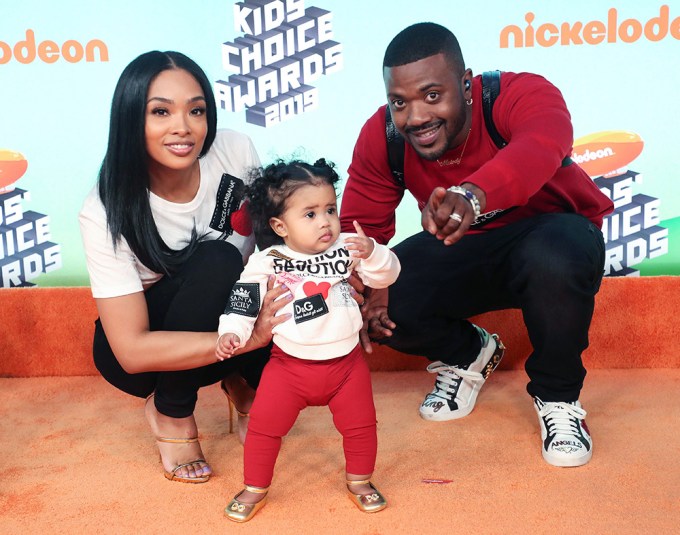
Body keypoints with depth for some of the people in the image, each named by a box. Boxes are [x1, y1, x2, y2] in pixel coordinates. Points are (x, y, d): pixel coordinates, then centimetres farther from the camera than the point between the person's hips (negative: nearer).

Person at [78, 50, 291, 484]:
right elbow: (133, 352, -29)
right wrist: (248, 337, -40)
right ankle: (171, 414, -9)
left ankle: (242, 383, 7)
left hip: (219, 315, 4)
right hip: (137, 357, -3)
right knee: (215, 260, -32)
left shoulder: (235, 151, -19)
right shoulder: (106, 215, -27)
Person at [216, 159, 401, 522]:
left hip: (346, 362, 1)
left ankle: (359, 481, 36)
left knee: (361, 424, 11)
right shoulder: (266, 263, -8)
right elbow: (242, 303, -3)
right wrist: (231, 333, -17)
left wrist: (371, 253, -26)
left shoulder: (347, 248, -7)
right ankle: (254, 489, 23)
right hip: (290, 365, -1)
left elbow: (386, 275, -8)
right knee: (264, 426, 1)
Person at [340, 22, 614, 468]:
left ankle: (558, 396, -9)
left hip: (548, 230, -3)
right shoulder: (381, 136, -13)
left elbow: (541, 146, -49)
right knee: (386, 304, -22)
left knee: (555, 261, -40)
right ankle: (468, 355, 13)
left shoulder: (521, 94, -27)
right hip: (461, 250, 4)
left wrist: (473, 194, -71)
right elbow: (362, 224, -10)